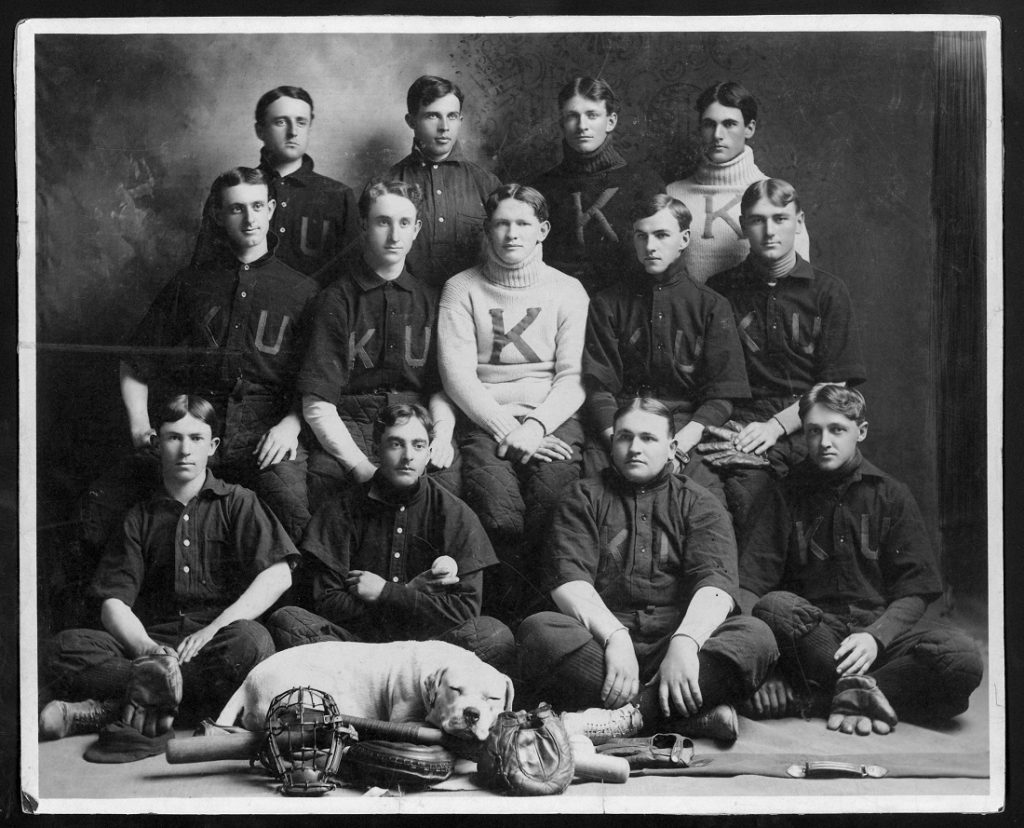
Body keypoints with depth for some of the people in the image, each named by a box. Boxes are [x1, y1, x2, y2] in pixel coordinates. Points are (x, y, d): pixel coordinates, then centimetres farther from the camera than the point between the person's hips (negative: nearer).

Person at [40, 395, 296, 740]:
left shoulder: (237, 502, 12)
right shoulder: (141, 517, 19)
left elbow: (278, 576, -3)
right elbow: (114, 602, 8)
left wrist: (213, 630, -16)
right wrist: (145, 646, -15)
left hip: (216, 643, -1)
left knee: (250, 640, -37)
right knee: (61, 649, -22)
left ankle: (109, 706, -30)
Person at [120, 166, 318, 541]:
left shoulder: (302, 290, 16)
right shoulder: (189, 285, 20)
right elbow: (135, 365, 22)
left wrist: (292, 424, -7)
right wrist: (139, 426, 7)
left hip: (267, 428, -1)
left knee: (294, 504, -31)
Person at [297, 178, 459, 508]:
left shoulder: (431, 300, 17)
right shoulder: (336, 301, 3)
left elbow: (442, 387, 14)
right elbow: (317, 405, -4)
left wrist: (442, 433, -10)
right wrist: (359, 465, -19)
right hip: (349, 427, -2)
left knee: (445, 475, -32)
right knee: (324, 473, -36)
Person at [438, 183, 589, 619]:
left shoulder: (568, 291, 14)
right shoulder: (461, 289, 11)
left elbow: (573, 377, 5)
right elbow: (457, 374, 0)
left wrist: (537, 426, -12)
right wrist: (505, 428, -11)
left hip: (552, 420, 1)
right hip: (484, 420, -1)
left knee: (554, 503, -29)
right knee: (499, 513, -28)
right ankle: (510, 610, -8)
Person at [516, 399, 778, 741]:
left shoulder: (699, 504, 14)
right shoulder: (583, 498, 14)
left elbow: (716, 584, -4)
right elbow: (568, 581, -2)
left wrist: (684, 643, -25)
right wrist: (614, 636, -22)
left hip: (674, 642, 0)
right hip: (599, 641, 0)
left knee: (756, 637, -26)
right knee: (538, 632, -30)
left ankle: (624, 716, -33)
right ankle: (691, 717, -33)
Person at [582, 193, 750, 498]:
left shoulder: (712, 307, 11)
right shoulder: (607, 304, 13)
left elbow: (722, 396, 3)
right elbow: (599, 387, 5)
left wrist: (679, 443, -14)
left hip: (688, 426, -1)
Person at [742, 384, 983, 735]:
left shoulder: (891, 495, 10)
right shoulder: (787, 494, 7)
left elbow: (914, 591, 3)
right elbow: (749, 583, -2)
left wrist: (876, 636, -17)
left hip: (882, 624, 2)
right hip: (811, 631, -1)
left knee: (962, 656, -29)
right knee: (774, 607, -34)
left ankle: (808, 698, -30)